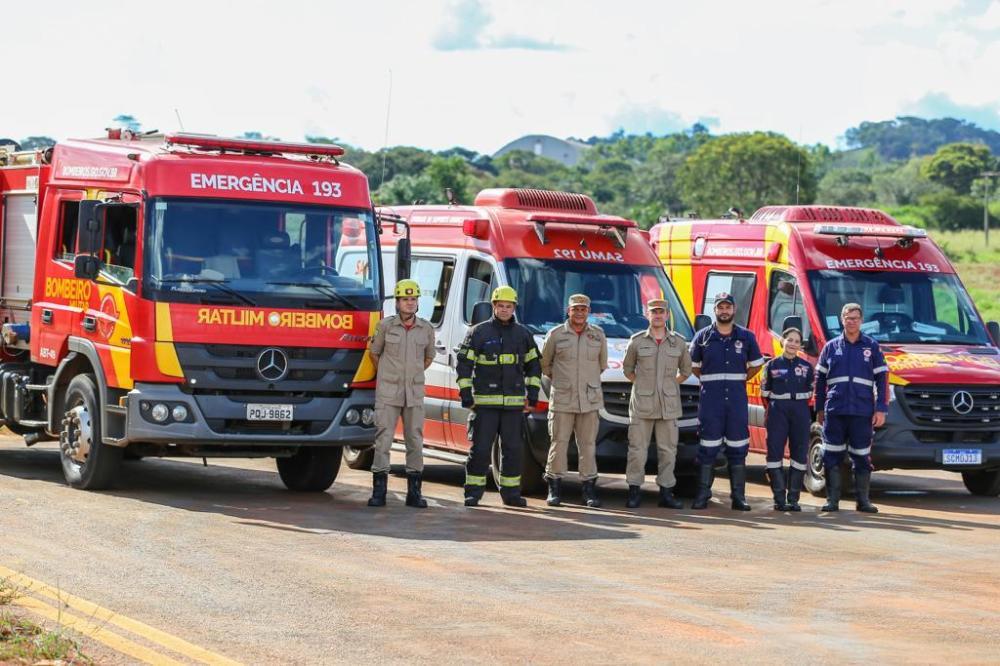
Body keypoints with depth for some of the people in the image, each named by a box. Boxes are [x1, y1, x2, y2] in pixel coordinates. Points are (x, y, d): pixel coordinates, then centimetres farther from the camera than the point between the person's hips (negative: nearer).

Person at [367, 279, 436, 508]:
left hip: (414, 393, 3)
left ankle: (414, 491, 9)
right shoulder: (386, 325, -3)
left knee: (415, 440, 4)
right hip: (388, 393, -3)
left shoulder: (426, 329, 4)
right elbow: (374, 353, 11)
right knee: (383, 438, -6)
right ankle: (379, 491, -4)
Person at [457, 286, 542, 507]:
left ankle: (511, 493, 13)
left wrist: (532, 395, 9)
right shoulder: (479, 332, 1)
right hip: (485, 402, -3)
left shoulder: (523, 334, 12)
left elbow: (534, 365, 18)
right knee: (480, 447, -4)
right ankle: (473, 492, 2)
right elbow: (464, 364, 0)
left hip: (514, 403, 3)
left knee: (513, 448, 5)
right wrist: (465, 395, -6)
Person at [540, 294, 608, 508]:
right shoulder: (556, 335, 2)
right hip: (562, 400, -2)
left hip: (590, 400, 2)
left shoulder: (598, 335, 9)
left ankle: (589, 491, 6)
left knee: (588, 445, 2)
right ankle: (554, 490, 5)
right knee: (558, 444, -2)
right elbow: (544, 363, 13)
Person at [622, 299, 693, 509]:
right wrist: (641, 385, 7)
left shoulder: (678, 342, 7)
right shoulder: (637, 341, 3)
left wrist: (671, 385, 11)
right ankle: (634, 491, 2)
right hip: (642, 404, -2)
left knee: (668, 450, 2)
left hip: (669, 405, 2)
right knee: (637, 448, -3)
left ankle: (666, 492, 8)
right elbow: (627, 368, 14)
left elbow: (685, 370, 19)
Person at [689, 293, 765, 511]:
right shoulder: (703, 337, 5)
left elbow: (756, 364, 17)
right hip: (710, 398, -1)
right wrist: (710, 381, 7)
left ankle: (738, 496, 5)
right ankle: (703, 494, 1)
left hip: (737, 398, 1)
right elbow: (693, 365, 14)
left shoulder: (746, 337, 7)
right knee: (708, 447, -2)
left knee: (738, 448, 2)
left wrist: (741, 380, 8)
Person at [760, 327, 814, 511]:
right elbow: (765, 392, 7)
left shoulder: (806, 367, 9)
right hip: (777, 411, -2)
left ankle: (793, 499, 6)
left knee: (799, 453, 0)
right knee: (775, 452, -7)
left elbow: (809, 392, 13)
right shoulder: (772, 365, 4)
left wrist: (799, 406, 5)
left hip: (801, 412, 2)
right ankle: (779, 499, -4)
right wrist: (771, 410, 2)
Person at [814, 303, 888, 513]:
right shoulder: (831, 347, 10)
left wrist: (881, 409, -2)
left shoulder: (872, 347, 7)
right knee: (832, 457, 0)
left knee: (862, 458, 2)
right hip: (835, 412, 1)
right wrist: (819, 409, 9)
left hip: (862, 413, -1)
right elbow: (820, 379, 14)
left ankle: (863, 500, 9)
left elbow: (882, 379, 6)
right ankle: (832, 500, 5)